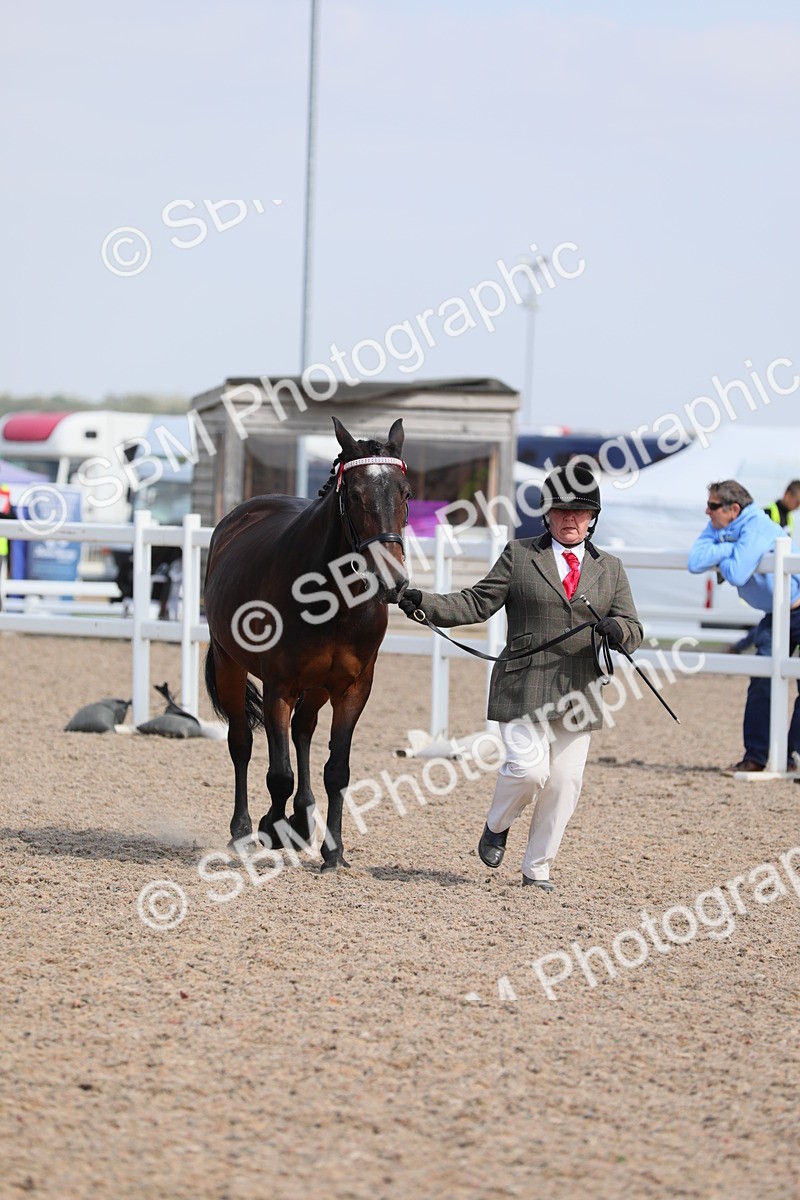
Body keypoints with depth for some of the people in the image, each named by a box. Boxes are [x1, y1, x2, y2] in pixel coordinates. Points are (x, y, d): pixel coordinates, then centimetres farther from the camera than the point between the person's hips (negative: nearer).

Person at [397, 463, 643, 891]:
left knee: (565, 782, 1)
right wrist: (424, 603, -12)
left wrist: (617, 630, -16)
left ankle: (537, 868, 16)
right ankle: (497, 826, 16)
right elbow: (478, 603, 2)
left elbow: (633, 630, 9)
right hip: (524, 688, -3)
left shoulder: (609, 569, 13)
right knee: (528, 769, -16)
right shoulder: (519, 556, 7)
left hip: (578, 693, 3)